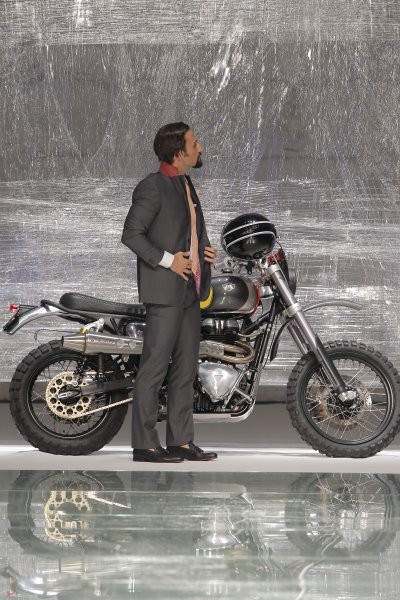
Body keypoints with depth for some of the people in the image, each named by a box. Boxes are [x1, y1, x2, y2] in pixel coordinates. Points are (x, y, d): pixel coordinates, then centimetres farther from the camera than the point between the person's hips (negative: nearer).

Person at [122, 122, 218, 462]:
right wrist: (167, 260, -18)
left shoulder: (187, 186, 18)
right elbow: (132, 234, -16)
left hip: (190, 292, 9)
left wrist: (205, 251, 9)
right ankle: (145, 444, -5)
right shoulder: (153, 187, -10)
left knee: (186, 368, 10)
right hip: (165, 291, -9)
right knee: (155, 367, -7)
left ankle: (181, 441, 14)